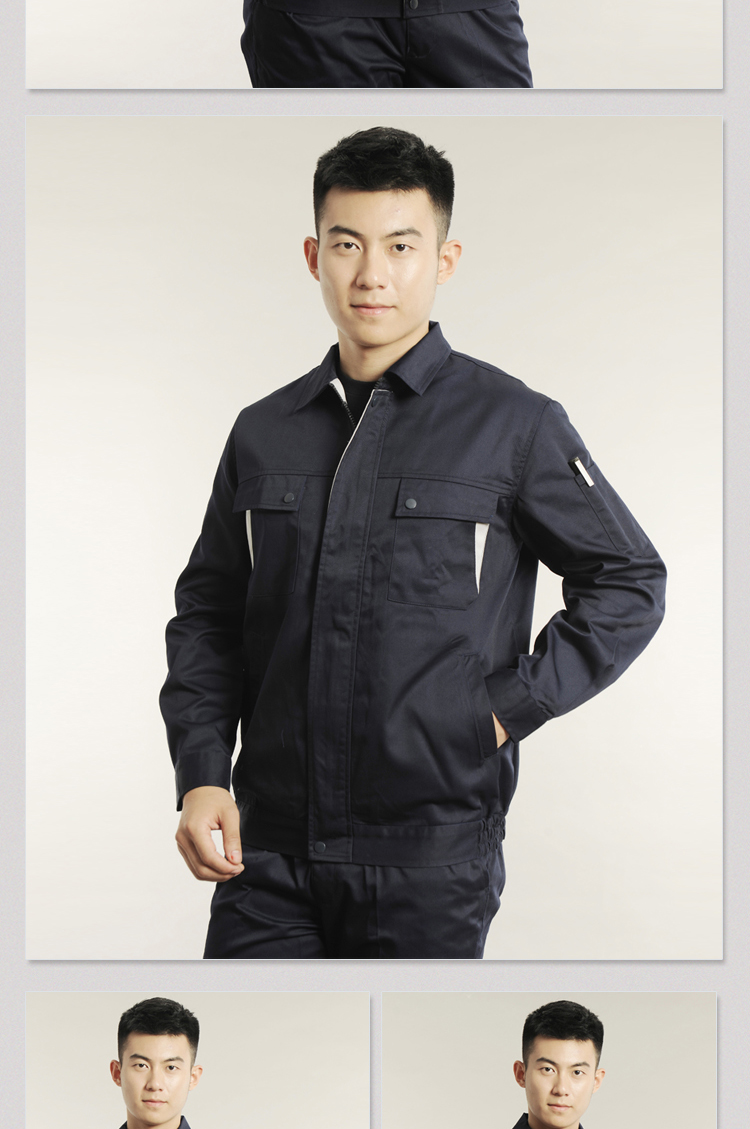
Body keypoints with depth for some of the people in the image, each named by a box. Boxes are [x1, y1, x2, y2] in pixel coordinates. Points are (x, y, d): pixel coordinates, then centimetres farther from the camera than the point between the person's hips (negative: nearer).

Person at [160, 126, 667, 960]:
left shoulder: (513, 425, -2)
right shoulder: (263, 434, 9)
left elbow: (630, 585, 3)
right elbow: (207, 612, 14)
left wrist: (510, 709, -5)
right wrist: (201, 773, 2)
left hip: (431, 860, -3)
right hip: (271, 848, 3)